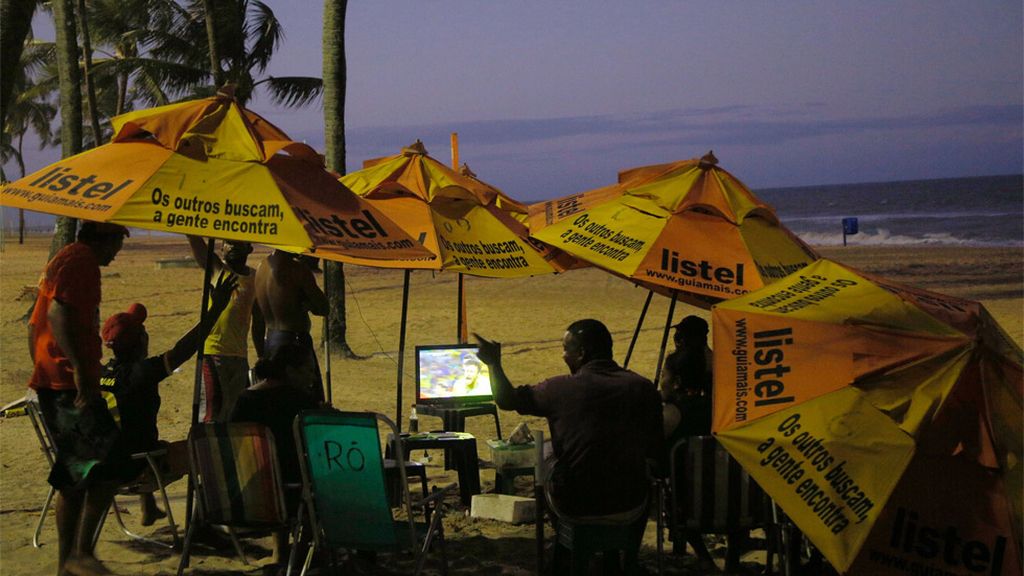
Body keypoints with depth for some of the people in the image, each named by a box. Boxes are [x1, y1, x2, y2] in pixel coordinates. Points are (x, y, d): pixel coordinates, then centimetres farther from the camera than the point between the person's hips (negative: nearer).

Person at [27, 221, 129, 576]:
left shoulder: (63, 260, 23)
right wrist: (78, 367, -28)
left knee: (76, 477, 13)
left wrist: (43, 369, 27)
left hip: (52, 384, 11)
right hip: (71, 385, -11)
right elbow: (58, 313, -23)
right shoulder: (82, 261, -8)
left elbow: (35, 324, 26)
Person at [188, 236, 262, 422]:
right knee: (211, 415, -8)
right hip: (212, 352, -5)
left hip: (240, 357, 5)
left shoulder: (255, 278, 11)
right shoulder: (216, 267, 1)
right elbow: (194, 238, -12)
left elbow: (258, 324, 17)